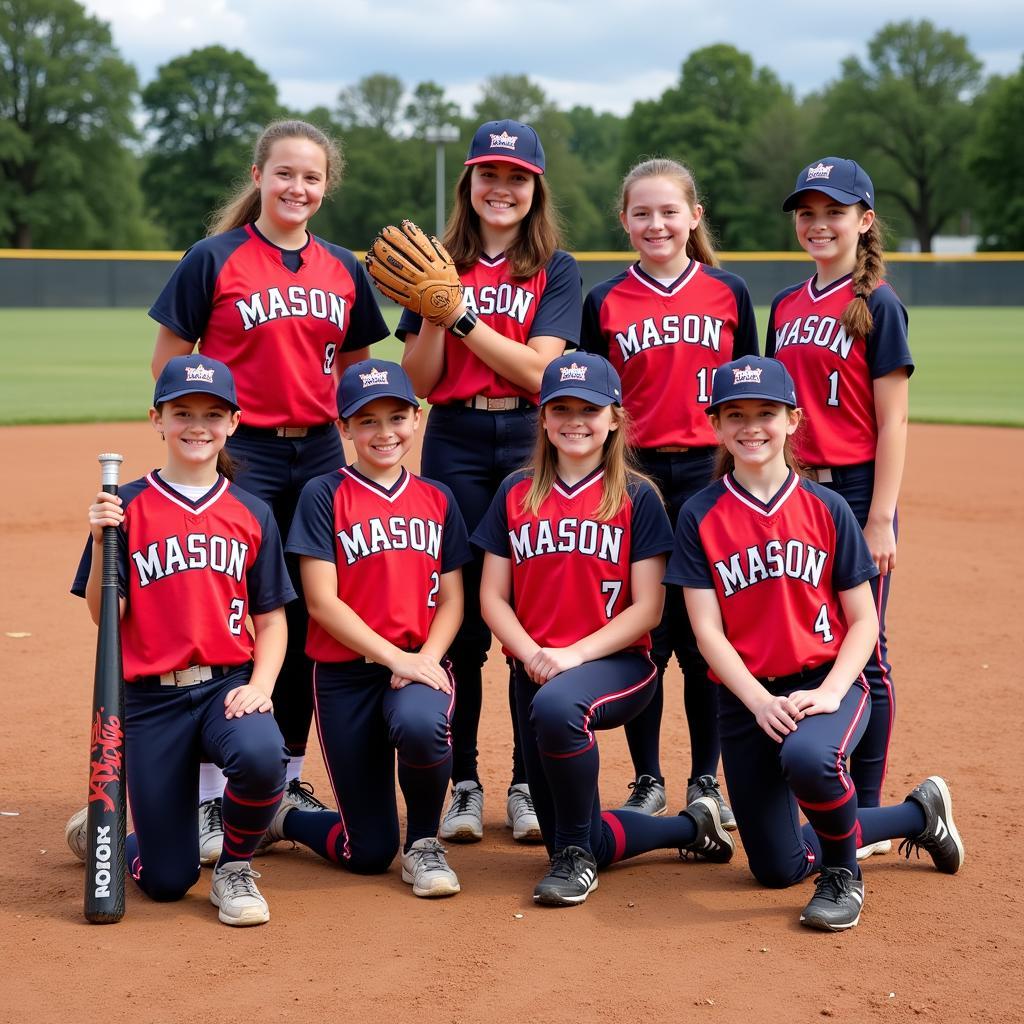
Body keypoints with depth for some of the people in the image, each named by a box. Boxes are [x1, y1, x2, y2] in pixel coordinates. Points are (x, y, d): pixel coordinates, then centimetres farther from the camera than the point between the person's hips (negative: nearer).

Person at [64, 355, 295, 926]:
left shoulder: (252, 514, 6)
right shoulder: (127, 508, 0)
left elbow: (272, 619, 7)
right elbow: (106, 618, -3)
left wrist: (260, 685, -11)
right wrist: (102, 542, -16)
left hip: (228, 684, 1)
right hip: (152, 698, -1)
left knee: (261, 755, -36)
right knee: (167, 880, -2)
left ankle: (236, 867, -3)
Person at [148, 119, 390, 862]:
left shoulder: (342, 269, 8)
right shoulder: (214, 259, -4)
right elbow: (169, 357, -1)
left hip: (319, 454, 5)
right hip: (239, 453, -4)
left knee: (306, 619, 9)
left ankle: (289, 776, 22)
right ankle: (210, 793, 1)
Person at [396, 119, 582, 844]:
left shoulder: (557, 270, 4)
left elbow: (538, 369, -10)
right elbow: (420, 382, 4)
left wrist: (461, 313, -15)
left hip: (533, 446, -1)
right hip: (456, 448, 1)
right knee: (461, 618, 1)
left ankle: (529, 785, 10)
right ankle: (463, 783, 11)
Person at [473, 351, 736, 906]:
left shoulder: (637, 497, -2)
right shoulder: (516, 494, 8)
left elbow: (647, 609, -7)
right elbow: (493, 596, 6)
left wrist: (573, 655, -19)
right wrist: (532, 653, -13)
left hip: (615, 663, -4)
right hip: (534, 669, 4)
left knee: (556, 706, -41)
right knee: (575, 840, 1)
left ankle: (576, 855, -17)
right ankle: (693, 826, 29)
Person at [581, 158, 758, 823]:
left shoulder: (728, 293, 5)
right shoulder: (605, 302, 4)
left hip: (710, 474, 0)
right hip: (634, 477, 0)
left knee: (704, 636, 3)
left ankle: (706, 781, 16)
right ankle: (647, 782, 16)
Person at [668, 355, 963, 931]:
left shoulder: (827, 508, -2)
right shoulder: (701, 516, -2)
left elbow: (863, 623, 0)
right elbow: (708, 629, -5)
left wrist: (829, 692, -17)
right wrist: (760, 702, -18)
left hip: (826, 682, -2)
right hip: (747, 695, 2)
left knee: (807, 757, -39)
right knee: (778, 869, 5)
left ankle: (843, 873, -8)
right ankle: (919, 814, 30)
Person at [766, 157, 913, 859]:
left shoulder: (878, 306, -5)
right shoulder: (785, 308, 12)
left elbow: (892, 422, -9)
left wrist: (881, 518, -15)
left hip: (857, 491, -6)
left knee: (863, 651, -1)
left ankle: (868, 816, 7)